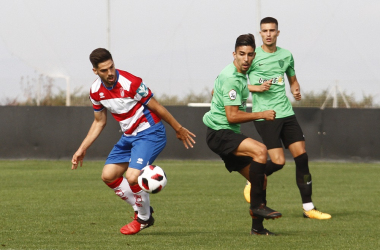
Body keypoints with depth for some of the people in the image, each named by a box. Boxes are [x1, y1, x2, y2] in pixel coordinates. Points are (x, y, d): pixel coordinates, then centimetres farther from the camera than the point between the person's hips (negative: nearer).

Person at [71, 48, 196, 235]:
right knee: (108, 176, 0)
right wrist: (82, 149, 10)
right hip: (128, 136, 8)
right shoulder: (96, 91, -2)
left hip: (149, 133, -8)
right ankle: (141, 209, 18)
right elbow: (99, 122, 13)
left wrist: (178, 129, -5)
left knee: (132, 176, -22)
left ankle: (143, 218, 5)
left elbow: (156, 107, -13)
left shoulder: (131, 84, -23)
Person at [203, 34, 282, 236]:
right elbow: (232, 116, -22)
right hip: (219, 133, -10)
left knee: (261, 179, 8)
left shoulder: (239, 74, 13)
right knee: (260, 150, -32)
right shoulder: (231, 79, -19)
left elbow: (214, 93, 31)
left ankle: (257, 227, 17)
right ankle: (257, 204, -26)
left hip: (229, 135, 10)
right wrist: (261, 115, -18)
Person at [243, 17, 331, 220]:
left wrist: (296, 91, 3)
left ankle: (308, 208, 4)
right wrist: (258, 88, -14)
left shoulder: (286, 56, 10)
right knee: (278, 161, -14)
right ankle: (252, 183, 16)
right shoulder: (252, 56, -3)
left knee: (301, 156, -2)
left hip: (286, 113, 5)